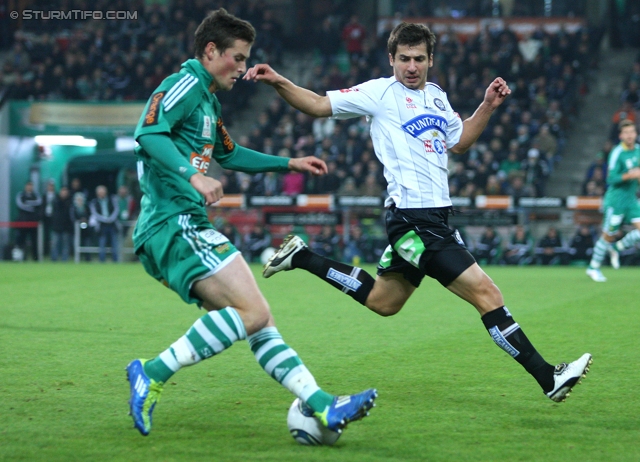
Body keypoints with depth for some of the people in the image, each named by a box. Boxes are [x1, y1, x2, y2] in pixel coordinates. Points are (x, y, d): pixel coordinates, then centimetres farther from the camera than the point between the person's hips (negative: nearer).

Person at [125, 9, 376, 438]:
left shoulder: (209, 101, 24)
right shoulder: (185, 86, -7)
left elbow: (228, 154, 41)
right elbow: (148, 133, -24)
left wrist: (289, 163, 41)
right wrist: (193, 176, -34)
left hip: (184, 228, 10)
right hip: (174, 224, -10)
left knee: (259, 321, 4)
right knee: (253, 311, -18)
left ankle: (322, 406, 1)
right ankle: (153, 374, -15)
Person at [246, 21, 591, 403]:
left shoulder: (437, 97, 17)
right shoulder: (381, 93, -4)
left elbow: (459, 142, 30)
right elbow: (319, 105, -3)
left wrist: (488, 107, 18)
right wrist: (277, 81, -17)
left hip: (433, 219, 9)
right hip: (414, 218, -9)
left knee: (381, 302, 21)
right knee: (485, 292, -12)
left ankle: (302, 258, 30)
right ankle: (548, 378, -9)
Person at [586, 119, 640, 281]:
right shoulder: (617, 153, -17)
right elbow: (611, 179, -21)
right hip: (616, 199, -6)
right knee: (608, 236, 2)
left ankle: (617, 247, 18)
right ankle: (593, 268, 19)